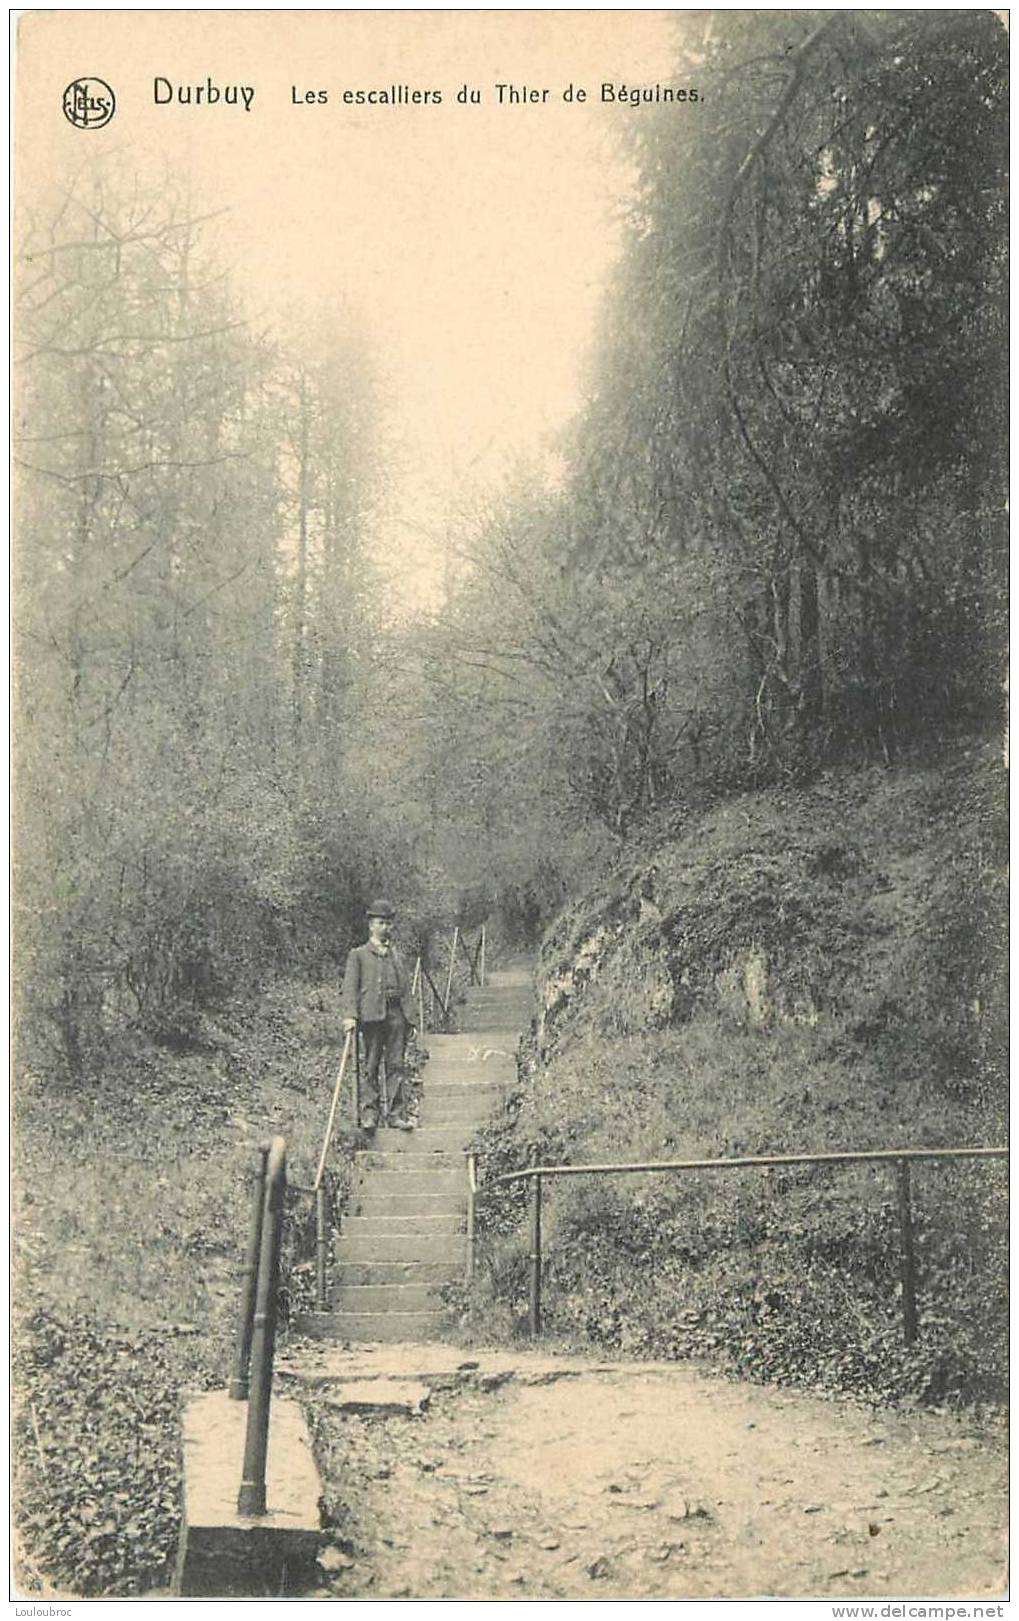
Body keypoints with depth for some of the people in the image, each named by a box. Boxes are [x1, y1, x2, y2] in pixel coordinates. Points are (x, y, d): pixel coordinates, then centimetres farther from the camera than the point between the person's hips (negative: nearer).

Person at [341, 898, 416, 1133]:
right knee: (371, 1067, -2)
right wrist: (350, 1015, -13)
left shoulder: (397, 955, 19)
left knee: (396, 1065, 0)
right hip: (372, 1014, -3)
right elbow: (350, 987, 0)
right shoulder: (358, 955, 8)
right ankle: (369, 1114, 2)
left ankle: (398, 1114, 1)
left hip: (396, 1014, 3)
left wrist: (409, 1017, 9)